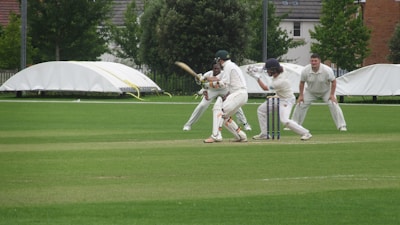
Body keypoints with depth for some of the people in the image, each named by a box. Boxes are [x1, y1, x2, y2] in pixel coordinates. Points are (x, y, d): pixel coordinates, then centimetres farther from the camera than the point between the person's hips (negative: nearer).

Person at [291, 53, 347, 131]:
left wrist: (332, 95, -21)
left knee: (334, 104, -19)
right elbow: (302, 82, -7)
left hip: (326, 91, -2)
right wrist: (301, 95, -8)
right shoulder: (305, 71, -23)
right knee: (300, 105, -6)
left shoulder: (327, 70, -28)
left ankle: (342, 125, -11)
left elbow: (333, 81, -16)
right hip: (310, 92, 2)